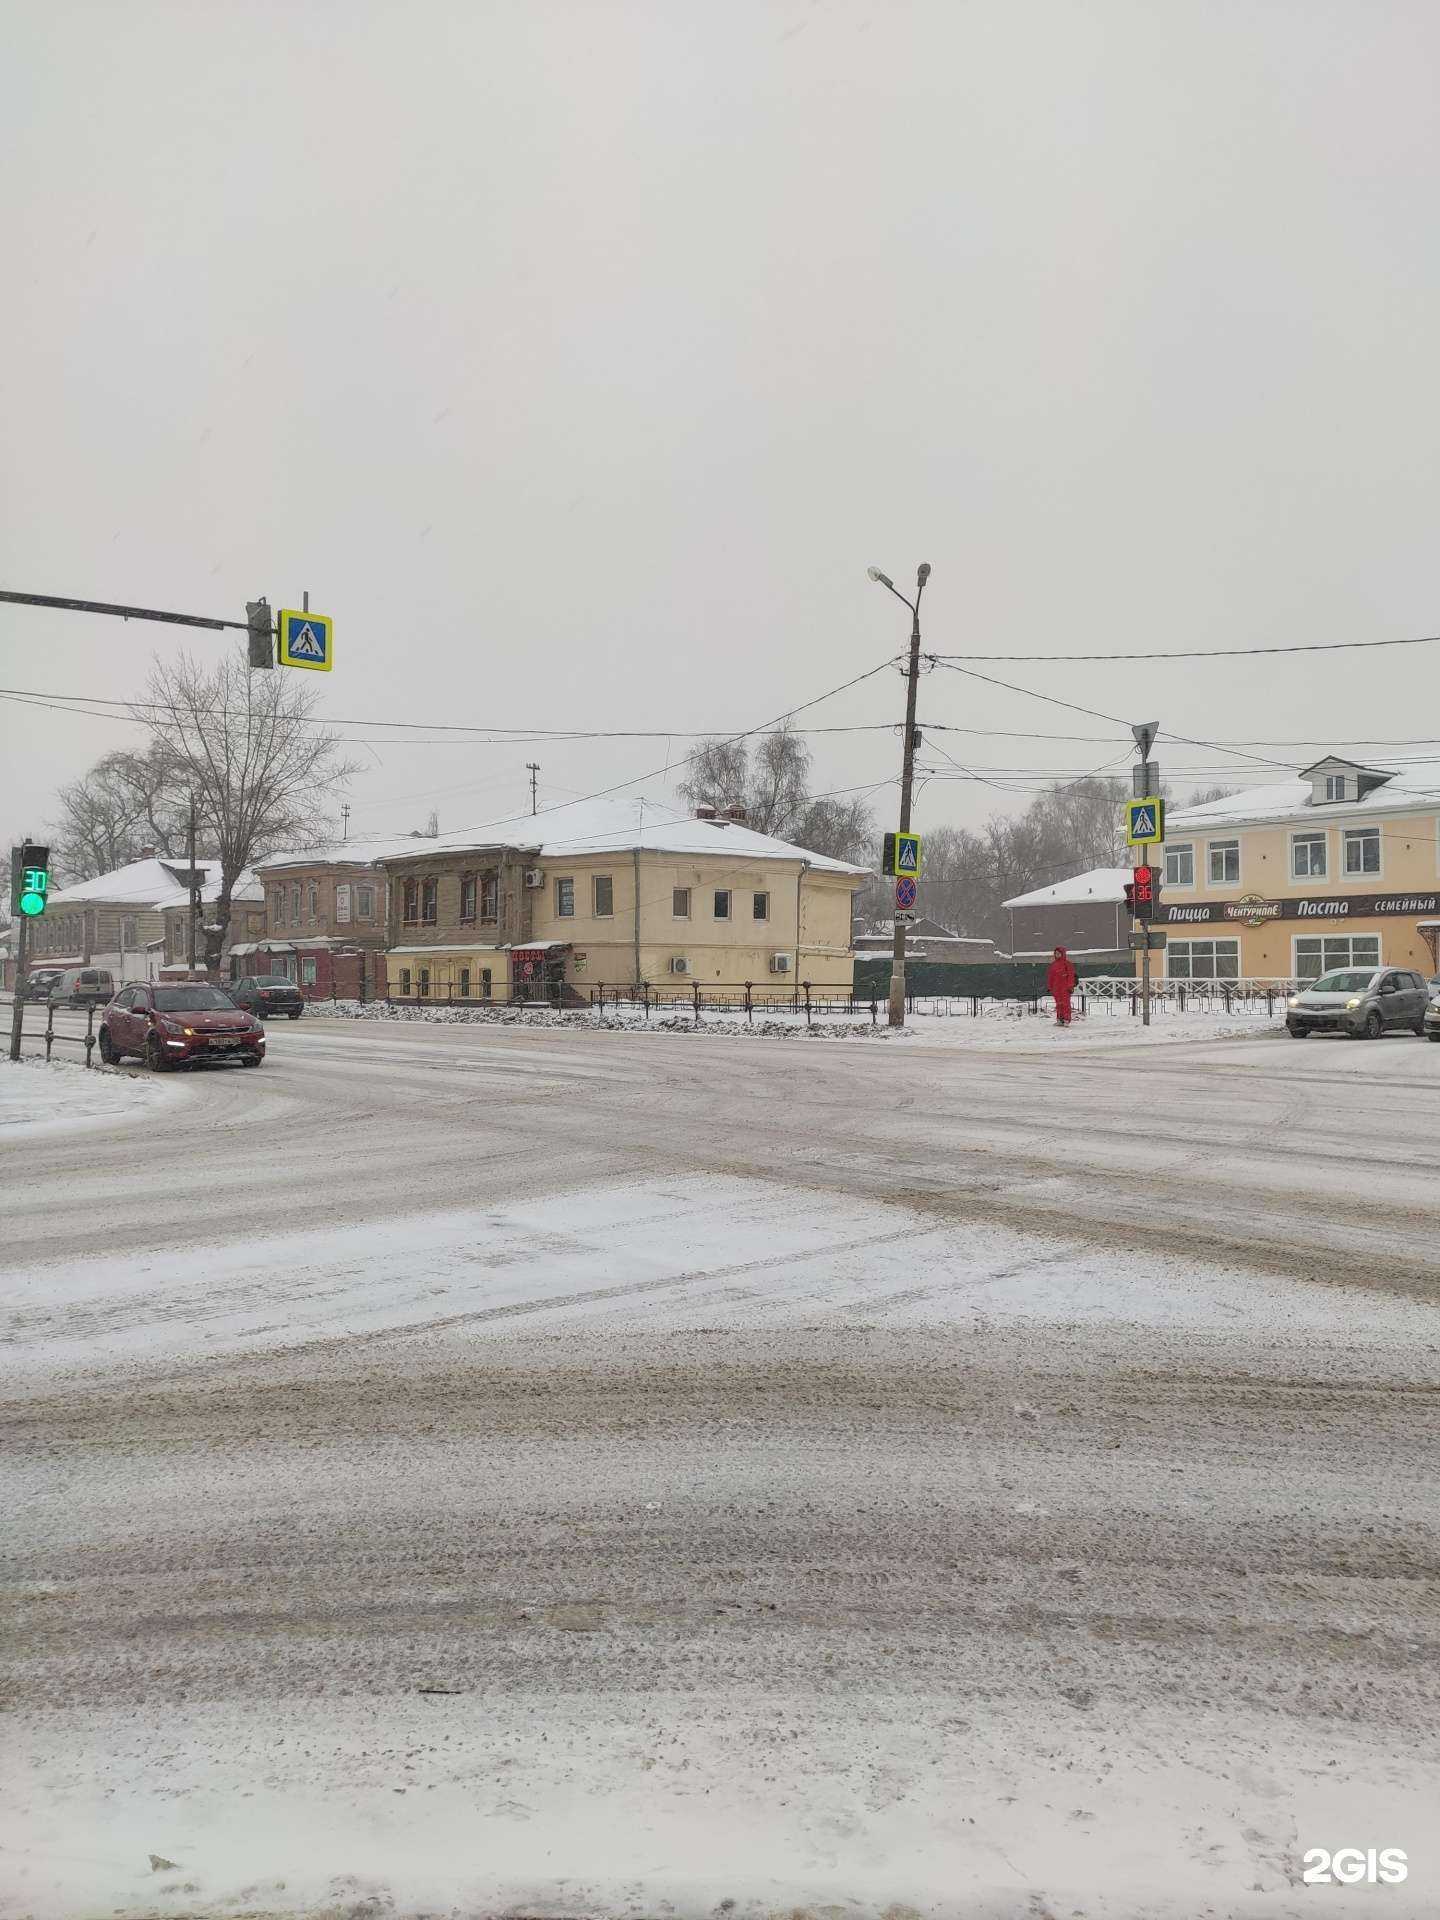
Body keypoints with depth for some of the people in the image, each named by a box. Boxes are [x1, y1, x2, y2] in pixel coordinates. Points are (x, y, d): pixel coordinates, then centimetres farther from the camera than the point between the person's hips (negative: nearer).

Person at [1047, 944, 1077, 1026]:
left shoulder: (1067, 964, -4)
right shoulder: (1053, 964, 12)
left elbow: (1071, 975, -6)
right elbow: (1050, 976, 16)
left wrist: (1070, 987, -10)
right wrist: (1049, 987, 13)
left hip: (1065, 988, -5)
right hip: (1056, 988, 6)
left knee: (1065, 1003, -6)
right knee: (1058, 1004, 8)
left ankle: (1066, 1020, -5)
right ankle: (1059, 1019, 13)